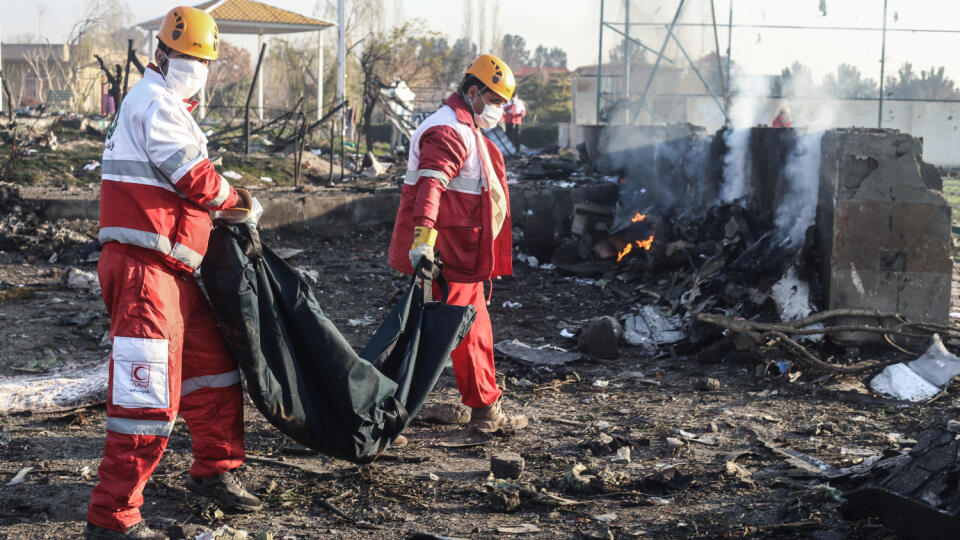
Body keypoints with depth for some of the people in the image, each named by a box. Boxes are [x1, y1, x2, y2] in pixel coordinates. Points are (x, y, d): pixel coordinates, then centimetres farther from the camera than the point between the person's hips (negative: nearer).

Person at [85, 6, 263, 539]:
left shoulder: (170, 106, 24)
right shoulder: (154, 102, -10)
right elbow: (194, 177, -15)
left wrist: (225, 204, 8)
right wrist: (238, 204, 1)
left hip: (172, 270, 11)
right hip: (142, 267, -11)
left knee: (213, 368, 20)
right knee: (149, 395, -11)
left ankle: (212, 470, 36)